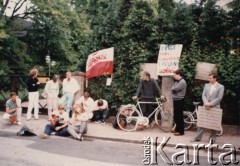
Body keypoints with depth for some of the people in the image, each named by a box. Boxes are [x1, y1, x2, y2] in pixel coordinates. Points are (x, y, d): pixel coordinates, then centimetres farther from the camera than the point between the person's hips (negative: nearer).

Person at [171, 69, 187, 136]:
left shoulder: (182, 82, -15)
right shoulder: (176, 81, 15)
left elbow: (174, 89, -21)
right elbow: (172, 89, 12)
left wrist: (173, 89, -2)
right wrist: (173, 90, -7)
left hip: (179, 101, -9)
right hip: (175, 100, 9)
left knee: (179, 116, -4)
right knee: (175, 116, 16)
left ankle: (181, 131, 4)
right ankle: (177, 129, 28)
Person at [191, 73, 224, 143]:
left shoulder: (221, 87, -2)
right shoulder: (206, 85, 12)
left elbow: (219, 98, -9)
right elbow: (203, 95, 5)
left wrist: (210, 104, -17)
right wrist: (206, 103, -13)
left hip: (215, 107, -3)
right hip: (205, 107, 4)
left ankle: (212, 138, 16)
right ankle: (197, 137, 10)